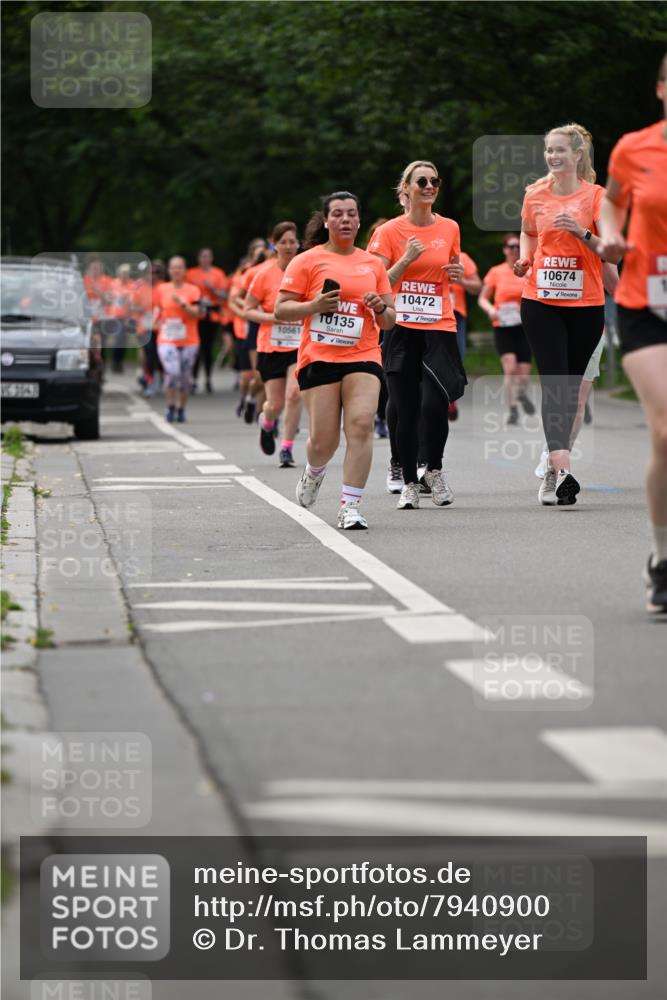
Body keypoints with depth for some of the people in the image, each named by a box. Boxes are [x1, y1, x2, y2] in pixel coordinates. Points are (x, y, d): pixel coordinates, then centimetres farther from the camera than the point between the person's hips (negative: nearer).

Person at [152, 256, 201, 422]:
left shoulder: (193, 290, 2)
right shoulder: (162, 289, 7)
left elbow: (196, 313, -7)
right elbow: (157, 307, 20)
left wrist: (182, 304, -20)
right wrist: (156, 319, 1)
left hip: (189, 341, 1)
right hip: (167, 340, 0)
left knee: (184, 376, 4)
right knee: (172, 372, -18)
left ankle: (181, 409, 19)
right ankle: (170, 406, -2)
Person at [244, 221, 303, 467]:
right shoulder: (265, 274, -5)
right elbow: (248, 310, -1)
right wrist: (272, 317, -16)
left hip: (300, 346, 0)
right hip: (270, 347, 0)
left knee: (294, 394, -18)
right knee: (276, 403, 1)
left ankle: (287, 448, -6)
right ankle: (266, 423, 38)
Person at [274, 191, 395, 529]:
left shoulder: (372, 264, 14)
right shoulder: (307, 261, 4)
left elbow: (389, 321, 19)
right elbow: (280, 310, 1)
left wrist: (381, 308, -4)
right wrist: (314, 306, -16)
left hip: (363, 357, 2)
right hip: (318, 358, -2)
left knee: (361, 425, -18)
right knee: (324, 440, -4)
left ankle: (350, 507, -15)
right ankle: (314, 471, 33)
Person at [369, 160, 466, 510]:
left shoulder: (449, 228, 8)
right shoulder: (390, 231, 0)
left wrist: (458, 274, 1)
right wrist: (406, 259, -14)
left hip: (439, 329, 1)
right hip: (401, 330, -1)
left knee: (435, 405, -16)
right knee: (406, 412, 0)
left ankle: (434, 470, 9)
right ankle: (409, 483, 15)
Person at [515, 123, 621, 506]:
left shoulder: (595, 195, -3)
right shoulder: (535, 194, 5)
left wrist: (582, 232, -21)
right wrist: (524, 260, 5)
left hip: (585, 304, 0)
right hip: (541, 301, 1)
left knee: (571, 386, 8)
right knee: (554, 383, -13)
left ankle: (555, 465, 22)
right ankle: (562, 470, -23)